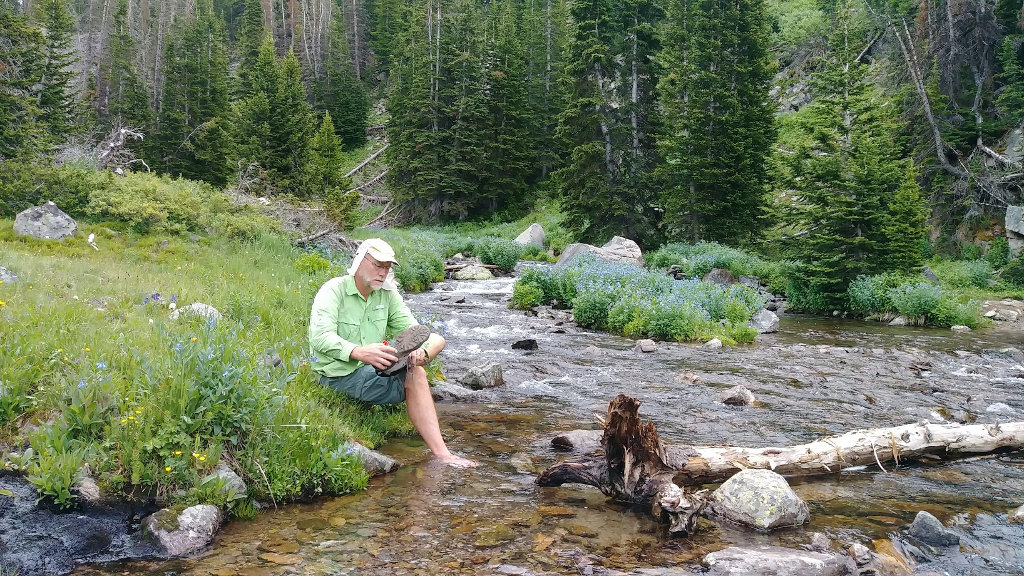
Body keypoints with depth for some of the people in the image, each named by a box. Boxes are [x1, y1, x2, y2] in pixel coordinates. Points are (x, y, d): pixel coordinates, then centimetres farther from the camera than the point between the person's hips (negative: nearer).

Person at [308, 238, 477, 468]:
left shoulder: (387, 294, 7)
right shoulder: (333, 291, -13)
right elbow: (320, 338, -28)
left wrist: (421, 350, -26)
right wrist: (360, 352, -47)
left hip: (374, 366, 8)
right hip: (341, 374, -8)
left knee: (436, 340, 0)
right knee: (415, 377, -28)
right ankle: (441, 454, -28)